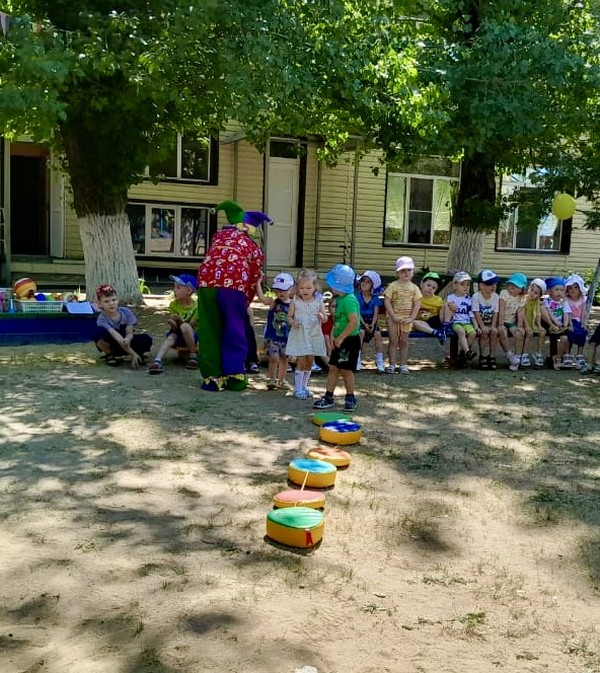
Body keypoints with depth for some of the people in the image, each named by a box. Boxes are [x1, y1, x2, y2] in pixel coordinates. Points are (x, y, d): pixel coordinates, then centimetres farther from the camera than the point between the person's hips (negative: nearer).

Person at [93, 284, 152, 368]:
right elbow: (117, 336, -33)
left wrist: (127, 339, -44)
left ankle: (139, 353, 6)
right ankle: (109, 355, -7)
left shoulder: (126, 312, -14)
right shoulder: (102, 319, -24)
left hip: (126, 342, 2)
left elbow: (129, 333, -16)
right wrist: (133, 354, -41)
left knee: (146, 339, -29)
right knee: (100, 332, -34)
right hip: (112, 345, -2)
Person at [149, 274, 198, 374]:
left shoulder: (196, 307, -13)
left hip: (192, 337, -3)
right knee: (170, 337, -31)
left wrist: (181, 321, -33)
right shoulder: (174, 304, -3)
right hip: (178, 336, 3)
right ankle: (157, 361, -50)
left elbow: (190, 326, -14)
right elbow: (174, 328, -7)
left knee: (184, 326, -33)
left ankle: (193, 355, -19)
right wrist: (172, 324, -31)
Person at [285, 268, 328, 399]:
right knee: (301, 361, -6)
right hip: (299, 335, -2)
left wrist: (321, 317, -21)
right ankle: (298, 388, 4)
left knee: (309, 362, 10)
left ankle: (304, 386, 25)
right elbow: (289, 316, 2)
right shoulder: (295, 301, -4)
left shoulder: (318, 301, -1)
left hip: (314, 335, 3)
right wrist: (292, 322, -20)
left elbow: (325, 318, 2)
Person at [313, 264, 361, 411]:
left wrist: (340, 338, -22)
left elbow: (354, 322, -28)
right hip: (341, 340, 9)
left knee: (346, 370, 2)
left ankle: (351, 398, 17)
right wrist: (336, 338, 17)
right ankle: (328, 396, 15)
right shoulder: (340, 299, 10)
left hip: (349, 340, -9)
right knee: (333, 368, 9)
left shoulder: (348, 300, -21)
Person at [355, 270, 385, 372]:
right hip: (360, 320, -2)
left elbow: (376, 313, -2)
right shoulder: (357, 296, -4)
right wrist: (364, 324, -18)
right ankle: (357, 360, -24)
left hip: (372, 321, 2)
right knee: (361, 332, -32)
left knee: (378, 334, -24)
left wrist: (372, 324, -18)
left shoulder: (375, 299, 3)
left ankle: (379, 360, -11)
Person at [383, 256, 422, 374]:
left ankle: (403, 365, 13)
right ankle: (392, 364, 9)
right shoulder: (393, 286, -5)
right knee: (393, 341, 3)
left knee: (404, 341, 8)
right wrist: (393, 316, -15)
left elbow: (417, 304, 2)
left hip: (407, 319, 2)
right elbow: (387, 301, -10)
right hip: (393, 318, -2)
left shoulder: (414, 288, 2)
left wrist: (412, 318, -8)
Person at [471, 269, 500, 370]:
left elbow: (495, 313, -4)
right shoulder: (476, 296, -13)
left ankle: (492, 357, -12)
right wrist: (482, 327, -24)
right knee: (484, 333, -28)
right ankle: (483, 357, -12)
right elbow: (476, 314, -16)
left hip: (490, 323, 3)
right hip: (479, 323, -3)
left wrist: (493, 326, -17)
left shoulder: (495, 296, -2)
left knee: (494, 332, -24)